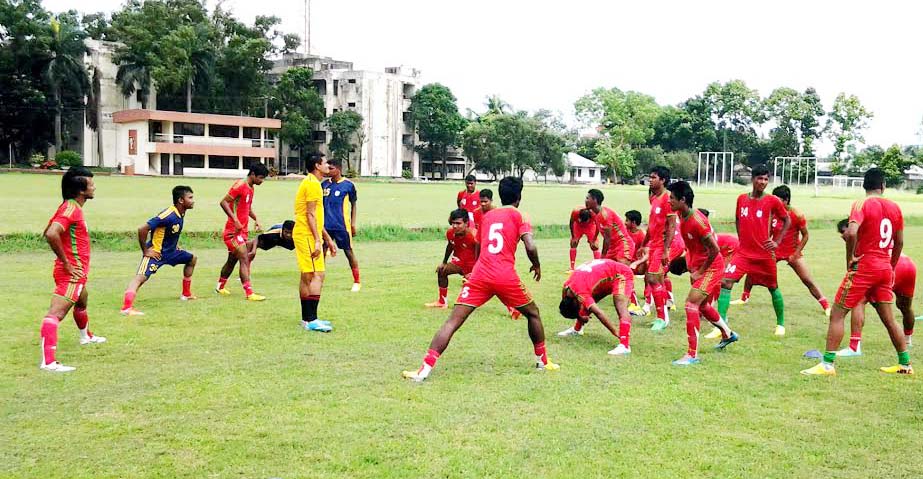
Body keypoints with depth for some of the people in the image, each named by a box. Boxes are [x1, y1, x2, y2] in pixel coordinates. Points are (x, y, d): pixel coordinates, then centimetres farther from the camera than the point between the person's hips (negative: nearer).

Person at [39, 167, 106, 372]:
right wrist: (66, 263, -25)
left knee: (81, 303, 33)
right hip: (71, 272, -11)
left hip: (76, 272, 11)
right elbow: (51, 234, -33)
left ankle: (86, 336, 58)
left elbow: (47, 231, 20)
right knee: (56, 313, -17)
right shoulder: (71, 208, -18)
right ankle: (48, 361, -25)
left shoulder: (72, 207, 12)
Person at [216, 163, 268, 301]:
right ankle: (249, 293, -17)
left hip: (243, 230, 9)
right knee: (245, 260, -14)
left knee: (232, 260, 18)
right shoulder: (240, 185, -15)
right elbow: (223, 202, -19)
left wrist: (256, 219, 12)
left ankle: (220, 287, 33)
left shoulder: (251, 188, 14)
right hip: (234, 230, -9)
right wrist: (235, 220, -25)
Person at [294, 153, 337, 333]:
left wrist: (328, 239, 24)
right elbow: (310, 215, -17)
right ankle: (311, 320, -16)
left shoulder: (312, 183, 20)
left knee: (307, 277, 12)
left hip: (303, 236, 11)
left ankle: (307, 318, 17)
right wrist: (317, 240, -20)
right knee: (317, 275, -13)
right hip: (308, 236, -11)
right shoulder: (312, 183, -12)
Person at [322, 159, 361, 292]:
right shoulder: (324, 184, 8)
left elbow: (353, 205, 4)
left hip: (342, 225, -4)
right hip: (326, 225, 4)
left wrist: (353, 223, -1)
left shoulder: (348, 185, -3)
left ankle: (357, 282, 10)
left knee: (349, 251, 1)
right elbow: (320, 204, 16)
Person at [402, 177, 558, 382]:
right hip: (506, 277, -2)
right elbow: (530, 247, -5)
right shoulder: (519, 216, 7)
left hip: (480, 276, 3)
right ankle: (543, 361, 32)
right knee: (533, 313, 23)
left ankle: (424, 369, -15)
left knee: (452, 322, -3)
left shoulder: (487, 216, 21)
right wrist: (537, 266, 12)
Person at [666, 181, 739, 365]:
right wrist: (693, 268, 12)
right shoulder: (682, 216, 0)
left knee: (691, 304, -18)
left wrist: (700, 272, -16)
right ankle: (728, 334, 48)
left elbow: (715, 250, -24)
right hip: (698, 266, 10)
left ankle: (692, 354, -14)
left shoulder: (697, 221, -27)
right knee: (702, 305, 23)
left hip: (711, 267, -10)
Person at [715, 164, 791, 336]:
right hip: (743, 253, 2)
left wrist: (777, 241, -1)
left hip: (765, 254, -2)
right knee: (725, 282, -15)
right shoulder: (741, 199, 2)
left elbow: (787, 221, 6)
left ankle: (781, 324, 35)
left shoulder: (773, 201, -6)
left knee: (773, 288, 13)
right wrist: (741, 238, 9)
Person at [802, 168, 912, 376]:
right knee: (888, 319, 17)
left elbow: (851, 233, -27)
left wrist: (850, 257, -13)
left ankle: (827, 365, -7)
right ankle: (905, 364, 23)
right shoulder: (895, 207, 9)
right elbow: (899, 243, 15)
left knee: (837, 314, -2)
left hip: (864, 267, -6)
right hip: (885, 268, 6)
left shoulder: (862, 204, -10)